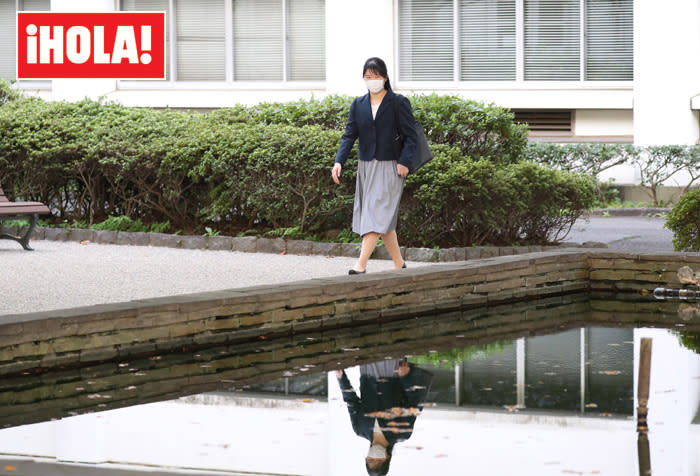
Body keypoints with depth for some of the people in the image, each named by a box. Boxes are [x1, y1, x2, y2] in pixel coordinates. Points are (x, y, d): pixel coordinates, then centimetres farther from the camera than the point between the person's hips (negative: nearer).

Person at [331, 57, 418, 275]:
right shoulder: (358, 105, 9)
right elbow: (349, 135, 3)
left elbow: (410, 135, -5)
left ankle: (361, 264, -22)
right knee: (384, 218, 10)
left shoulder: (398, 103, -3)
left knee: (377, 212, -13)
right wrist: (339, 162, -11)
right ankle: (399, 263, 20)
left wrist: (404, 161, -17)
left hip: (389, 167, -5)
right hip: (366, 167, 5)